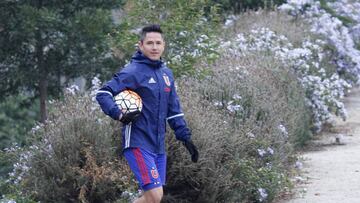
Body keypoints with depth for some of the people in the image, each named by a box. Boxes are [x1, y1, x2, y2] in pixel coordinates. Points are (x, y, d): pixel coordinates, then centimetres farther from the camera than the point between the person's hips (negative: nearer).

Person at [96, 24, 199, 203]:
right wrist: (120, 115, -27)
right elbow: (102, 94, -14)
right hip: (138, 144, -8)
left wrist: (185, 137, 17)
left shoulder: (167, 74, 14)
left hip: (158, 147, 8)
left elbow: (174, 111, 22)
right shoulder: (133, 71, -9)